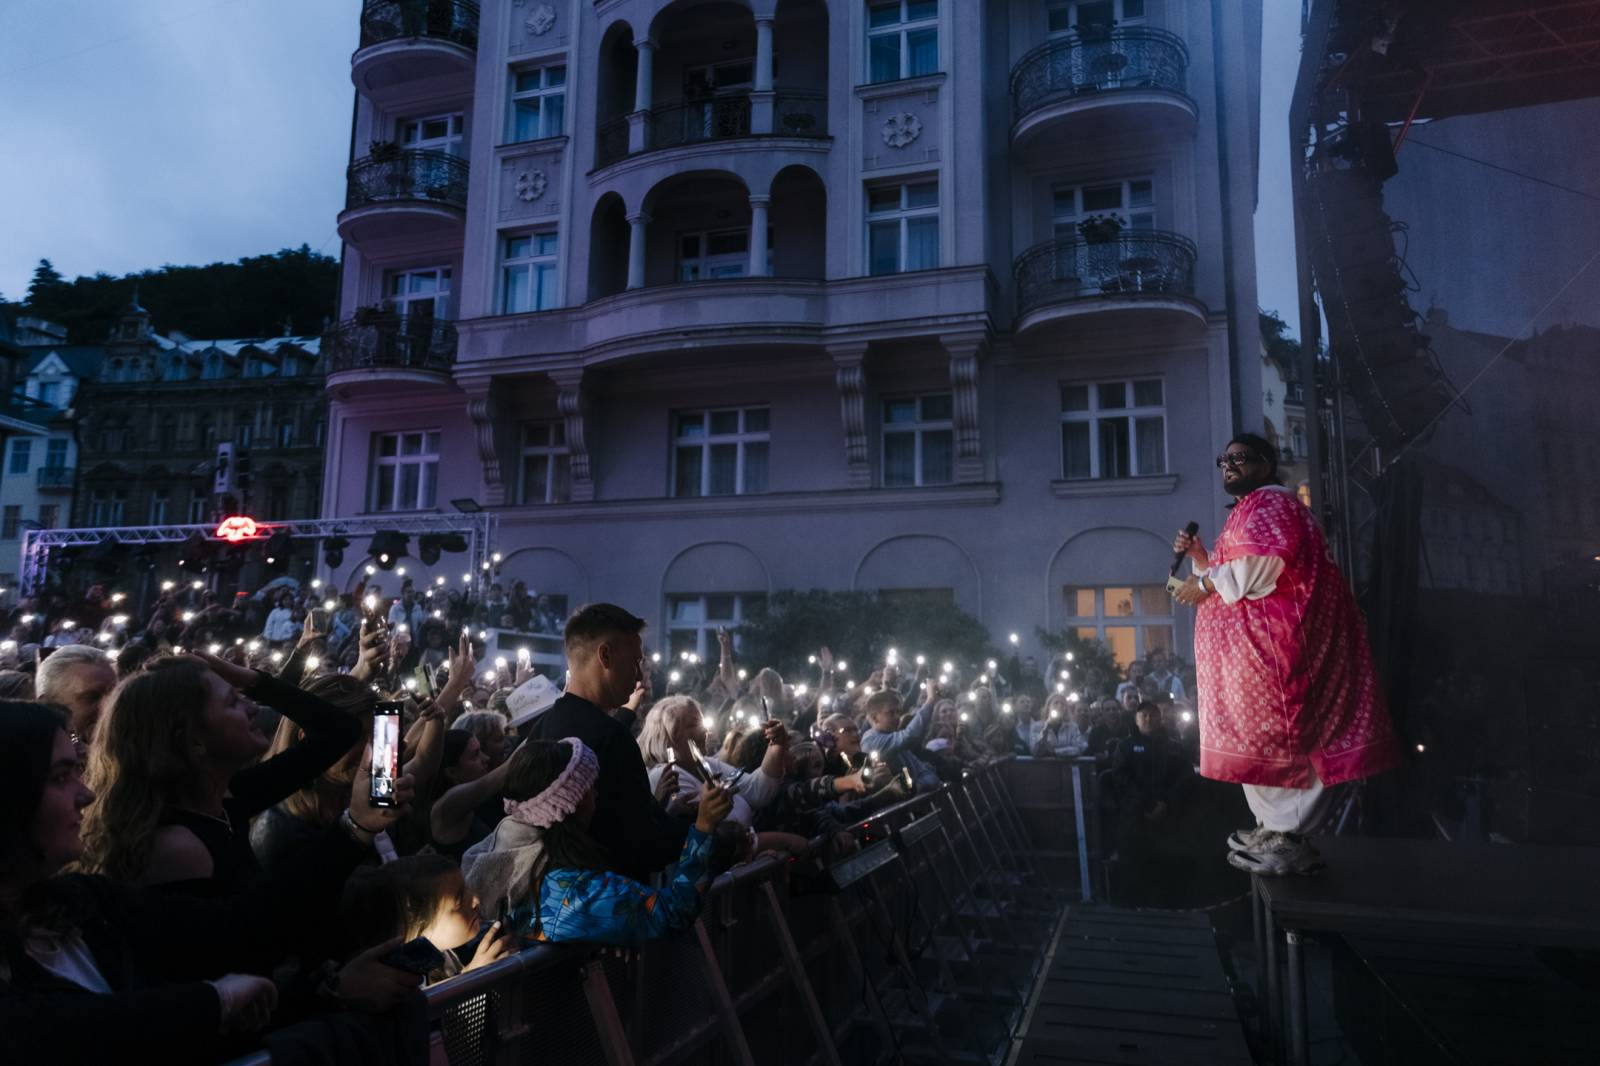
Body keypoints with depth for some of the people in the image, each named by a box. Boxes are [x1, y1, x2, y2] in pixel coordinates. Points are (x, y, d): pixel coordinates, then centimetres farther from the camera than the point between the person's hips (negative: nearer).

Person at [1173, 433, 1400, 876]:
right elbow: (1240, 577, 29)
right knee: (1264, 734, 10)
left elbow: (1265, 562, -23)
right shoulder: (1249, 509, 25)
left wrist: (1206, 583, -14)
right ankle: (1278, 829, 15)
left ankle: (1289, 840, -7)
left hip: (1268, 641, -10)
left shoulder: (1269, 502, -6)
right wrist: (1201, 558, 15)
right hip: (1253, 644, 10)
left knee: (1269, 732, -10)